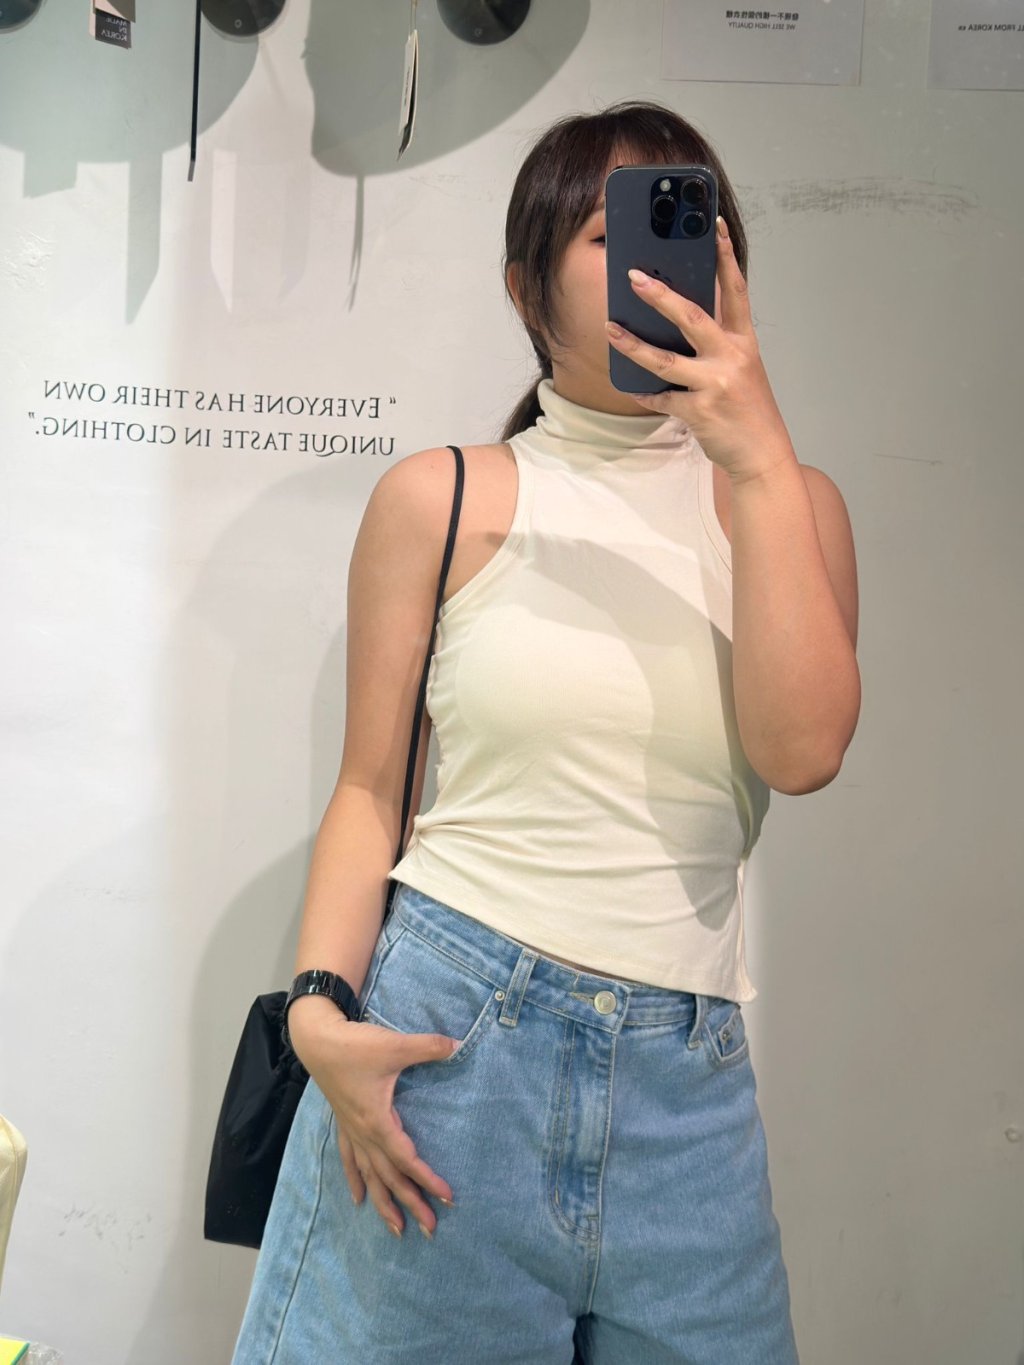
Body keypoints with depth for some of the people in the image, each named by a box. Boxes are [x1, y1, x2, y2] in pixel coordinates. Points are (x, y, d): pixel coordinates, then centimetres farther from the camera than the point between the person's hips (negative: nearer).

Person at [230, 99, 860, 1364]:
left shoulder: (784, 500, 6)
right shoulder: (443, 498, 2)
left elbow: (803, 751, -11)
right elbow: (371, 786, 2)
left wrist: (759, 461, -15)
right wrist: (321, 1010, -11)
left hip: (684, 1080, 2)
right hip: (440, 1032, -1)